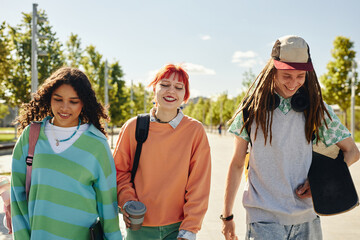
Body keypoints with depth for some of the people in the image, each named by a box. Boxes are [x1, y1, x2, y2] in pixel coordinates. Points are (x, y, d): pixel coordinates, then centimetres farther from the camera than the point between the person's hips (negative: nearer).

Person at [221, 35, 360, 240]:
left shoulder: (318, 109, 2)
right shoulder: (252, 108, -2)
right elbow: (237, 163, 4)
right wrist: (227, 216, 6)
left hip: (307, 217, 2)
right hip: (264, 218, -2)